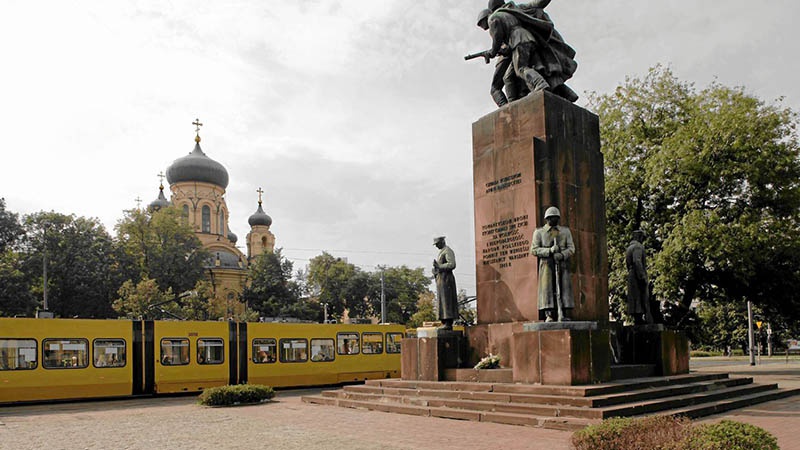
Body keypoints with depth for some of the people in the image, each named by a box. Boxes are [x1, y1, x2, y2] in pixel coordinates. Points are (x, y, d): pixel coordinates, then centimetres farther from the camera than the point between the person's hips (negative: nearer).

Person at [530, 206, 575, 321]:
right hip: (547, 265, -2)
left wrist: (562, 255, -14)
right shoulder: (539, 232, 10)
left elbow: (571, 248, 7)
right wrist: (550, 251, -13)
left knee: (564, 288, -3)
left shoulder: (565, 231, 16)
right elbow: (534, 250, 1)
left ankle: (564, 315, -2)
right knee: (547, 289, -8)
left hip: (562, 264, 2)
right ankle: (548, 316, -10)